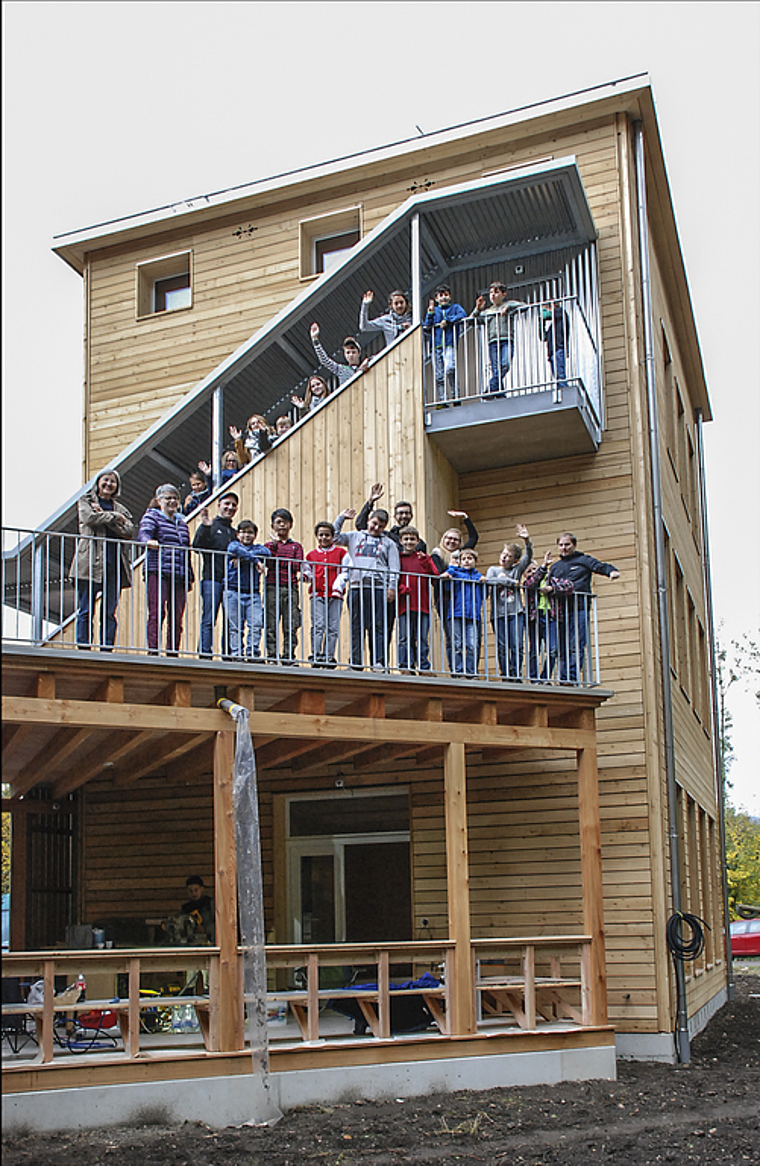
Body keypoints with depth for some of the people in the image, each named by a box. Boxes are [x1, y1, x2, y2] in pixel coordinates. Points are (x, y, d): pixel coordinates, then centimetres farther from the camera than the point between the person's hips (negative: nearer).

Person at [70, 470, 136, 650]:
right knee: (86, 610, -5)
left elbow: (130, 531, 2)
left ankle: (107, 649, 1)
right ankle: (83, 648, -3)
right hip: (90, 563, -3)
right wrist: (114, 517, -1)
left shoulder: (120, 508, 21)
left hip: (114, 564, 3)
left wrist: (103, 516, -4)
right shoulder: (85, 501, 14)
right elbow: (90, 517, -9)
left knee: (110, 612, 0)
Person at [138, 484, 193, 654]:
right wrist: (149, 541, -37)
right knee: (157, 612, -14)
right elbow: (144, 533, -13)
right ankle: (153, 650, -15)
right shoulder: (152, 516, 7)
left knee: (176, 616, 1)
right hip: (158, 572, -6)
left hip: (179, 576, 6)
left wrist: (189, 576, 22)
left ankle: (173, 652, 4)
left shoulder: (182, 522, 25)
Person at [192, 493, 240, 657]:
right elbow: (197, 547, -9)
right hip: (211, 580, -5)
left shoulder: (234, 533, 23)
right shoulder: (209, 526, 6)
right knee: (208, 620, -7)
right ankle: (205, 655, -6)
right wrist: (205, 527, -21)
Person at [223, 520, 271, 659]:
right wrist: (254, 560, -15)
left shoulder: (257, 547, 16)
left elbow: (267, 552, -7)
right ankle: (236, 652, 4)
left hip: (252, 594, 2)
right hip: (234, 592, -2)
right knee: (235, 626, -1)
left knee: (256, 624, -7)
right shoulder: (233, 544, 8)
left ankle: (253, 652, 0)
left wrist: (243, 556, -15)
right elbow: (234, 549, -17)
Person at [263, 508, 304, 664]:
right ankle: (272, 656, -2)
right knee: (271, 624, -4)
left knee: (291, 626, -3)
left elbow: (297, 566, 1)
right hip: (273, 588, 0)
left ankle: (289, 656, 0)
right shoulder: (269, 544, 15)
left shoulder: (296, 546, 16)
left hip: (291, 588, 0)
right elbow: (269, 563, -4)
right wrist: (275, 543, -11)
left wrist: (279, 561, -6)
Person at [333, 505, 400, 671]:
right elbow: (335, 537, 16)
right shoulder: (355, 537, 21)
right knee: (356, 626, 0)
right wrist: (341, 517, 13)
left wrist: (391, 587, -1)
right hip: (357, 586, 1)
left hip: (378, 588, -1)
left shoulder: (388, 543, 17)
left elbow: (394, 568, 10)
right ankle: (356, 662, 3)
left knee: (378, 626, -6)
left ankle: (378, 662, -8)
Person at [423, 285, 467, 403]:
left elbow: (463, 315, -6)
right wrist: (430, 313, -2)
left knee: (450, 369, -24)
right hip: (436, 346, 3)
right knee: (439, 375, -1)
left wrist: (448, 320, -11)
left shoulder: (455, 307, 16)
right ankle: (442, 400, 1)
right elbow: (426, 327, 11)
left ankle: (455, 396, -16)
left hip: (450, 345, -3)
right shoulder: (434, 310, 21)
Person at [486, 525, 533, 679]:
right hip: (498, 613, -1)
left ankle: (515, 675, 1)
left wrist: (527, 541, -17)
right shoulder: (493, 569, 11)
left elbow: (528, 557, 0)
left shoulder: (517, 570, 14)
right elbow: (489, 581, -10)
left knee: (517, 646, -4)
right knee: (502, 647, -1)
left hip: (516, 612, 1)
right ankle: (505, 675, 4)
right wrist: (511, 582, -9)